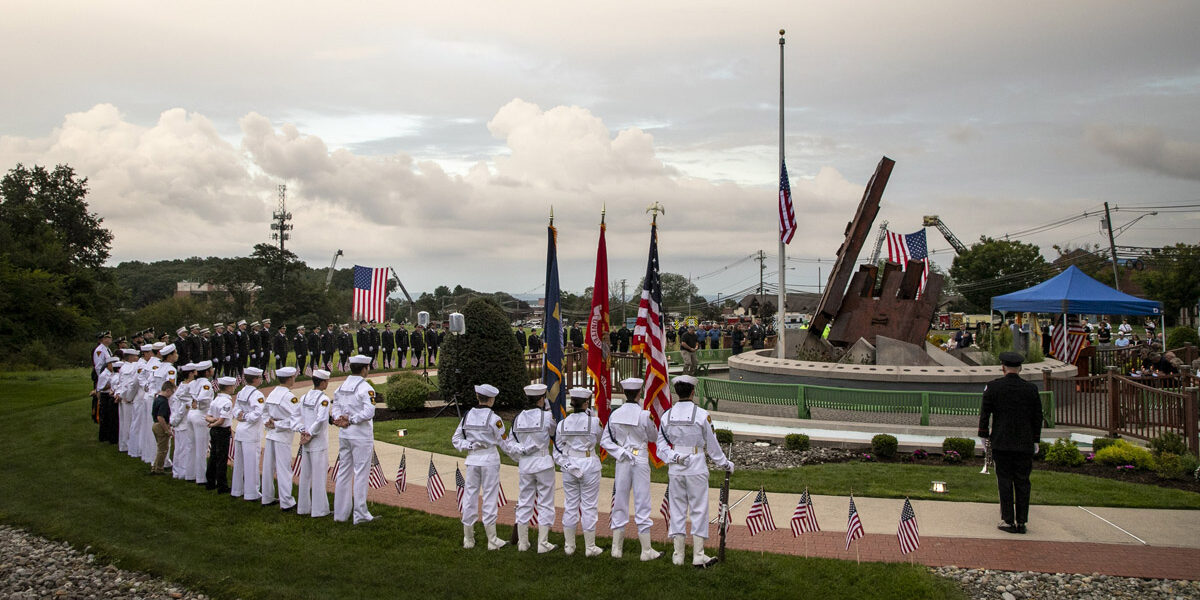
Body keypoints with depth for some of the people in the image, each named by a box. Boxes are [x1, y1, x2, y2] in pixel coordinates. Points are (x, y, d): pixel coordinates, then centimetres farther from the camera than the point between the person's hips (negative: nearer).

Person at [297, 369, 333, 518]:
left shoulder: (305, 397, 8)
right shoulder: (323, 399, -13)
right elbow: (321, 419, -22)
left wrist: (303, 432, 2)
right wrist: (310, 434, -13)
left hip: (305, 443, 7)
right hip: (318, 444, -7)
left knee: (305, 475, 14)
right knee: (319, 476, -1)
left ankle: (303, 507, 21)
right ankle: (319, 510, 3)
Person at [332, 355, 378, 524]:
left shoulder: (341, 387, 10)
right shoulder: (366, 388, -13)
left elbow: (335, 409, 7)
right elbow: (369, 412, -22)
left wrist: (340, 419, -10)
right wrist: (351, 420, -13)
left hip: (344, 435, 7)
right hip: (361, 436, -7)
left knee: (343, 473, 13)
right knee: (360, 474, -1)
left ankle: (340, 512, 19)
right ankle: (360, 515, 3)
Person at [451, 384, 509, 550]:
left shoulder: (467, 416, 5)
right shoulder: (493, 419, -11)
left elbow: (456, 439, 7)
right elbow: (503, 442, -5)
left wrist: (469, 446, 0)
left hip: (472, 459, 4)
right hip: (489, 458, -4)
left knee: (470, 495, 10)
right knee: (489, 497, 2)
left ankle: (468, 539, 18)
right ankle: (492, 540, 7)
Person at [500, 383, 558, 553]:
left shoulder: (518, 418, 2)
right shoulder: (546, 416, -11)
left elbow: (508, 444, 4)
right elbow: (553, 432, 8)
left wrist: (520, 457, 14)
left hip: (525, 464, 4)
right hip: (543, 463, -4)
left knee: (524, 501, 13)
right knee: (545, 502, 4)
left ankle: (522, 542, 18)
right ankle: (543, 544, 5)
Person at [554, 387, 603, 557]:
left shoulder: (563, 423, -1)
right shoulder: (593, 421, -11)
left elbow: (558, 451, -1)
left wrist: (567, 465, 0)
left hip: (569, 467, 3)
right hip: (589, 466, -3)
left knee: (570, 505, 11)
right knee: (589, 506, 5)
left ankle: (569, 546, 19)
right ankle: (590, 547, 12)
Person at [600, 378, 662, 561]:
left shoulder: (615, 414, -1)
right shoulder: (644, 415, -13)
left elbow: (605, 440, 0)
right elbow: (654, 437, 2)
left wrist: (620, 453, -3)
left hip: (622, 462, 4)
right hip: (640, 460, -4)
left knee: (620, 502, 11)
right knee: (642, 504, 2)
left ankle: (616, 548, 16)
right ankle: (646, 551, 8)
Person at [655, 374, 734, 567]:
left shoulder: (667, 415, 3)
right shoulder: (701, 415, -9)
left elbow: (662, 445, 0)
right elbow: (712, 445, -2)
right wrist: (725, 464, 10)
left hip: (675, 469, 4)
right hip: (696, 469, -3)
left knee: (677, 510, 10)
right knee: (699, 510, 4)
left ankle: (678, 555, 13)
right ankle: (698, 556, 5)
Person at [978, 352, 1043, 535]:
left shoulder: (993, 386, -4)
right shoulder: (1031, 389, 2)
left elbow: (984, 413, -2)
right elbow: (1037, 417, 8)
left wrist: (984, 435, 7)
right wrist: (1035, 440, 16)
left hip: (1001, 443, -2)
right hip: (1025, 444, 2)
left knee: (1005, 481, 2)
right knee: (1022, 482, 7)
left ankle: (1008, 521, 1)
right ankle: (1021, 521, 9)